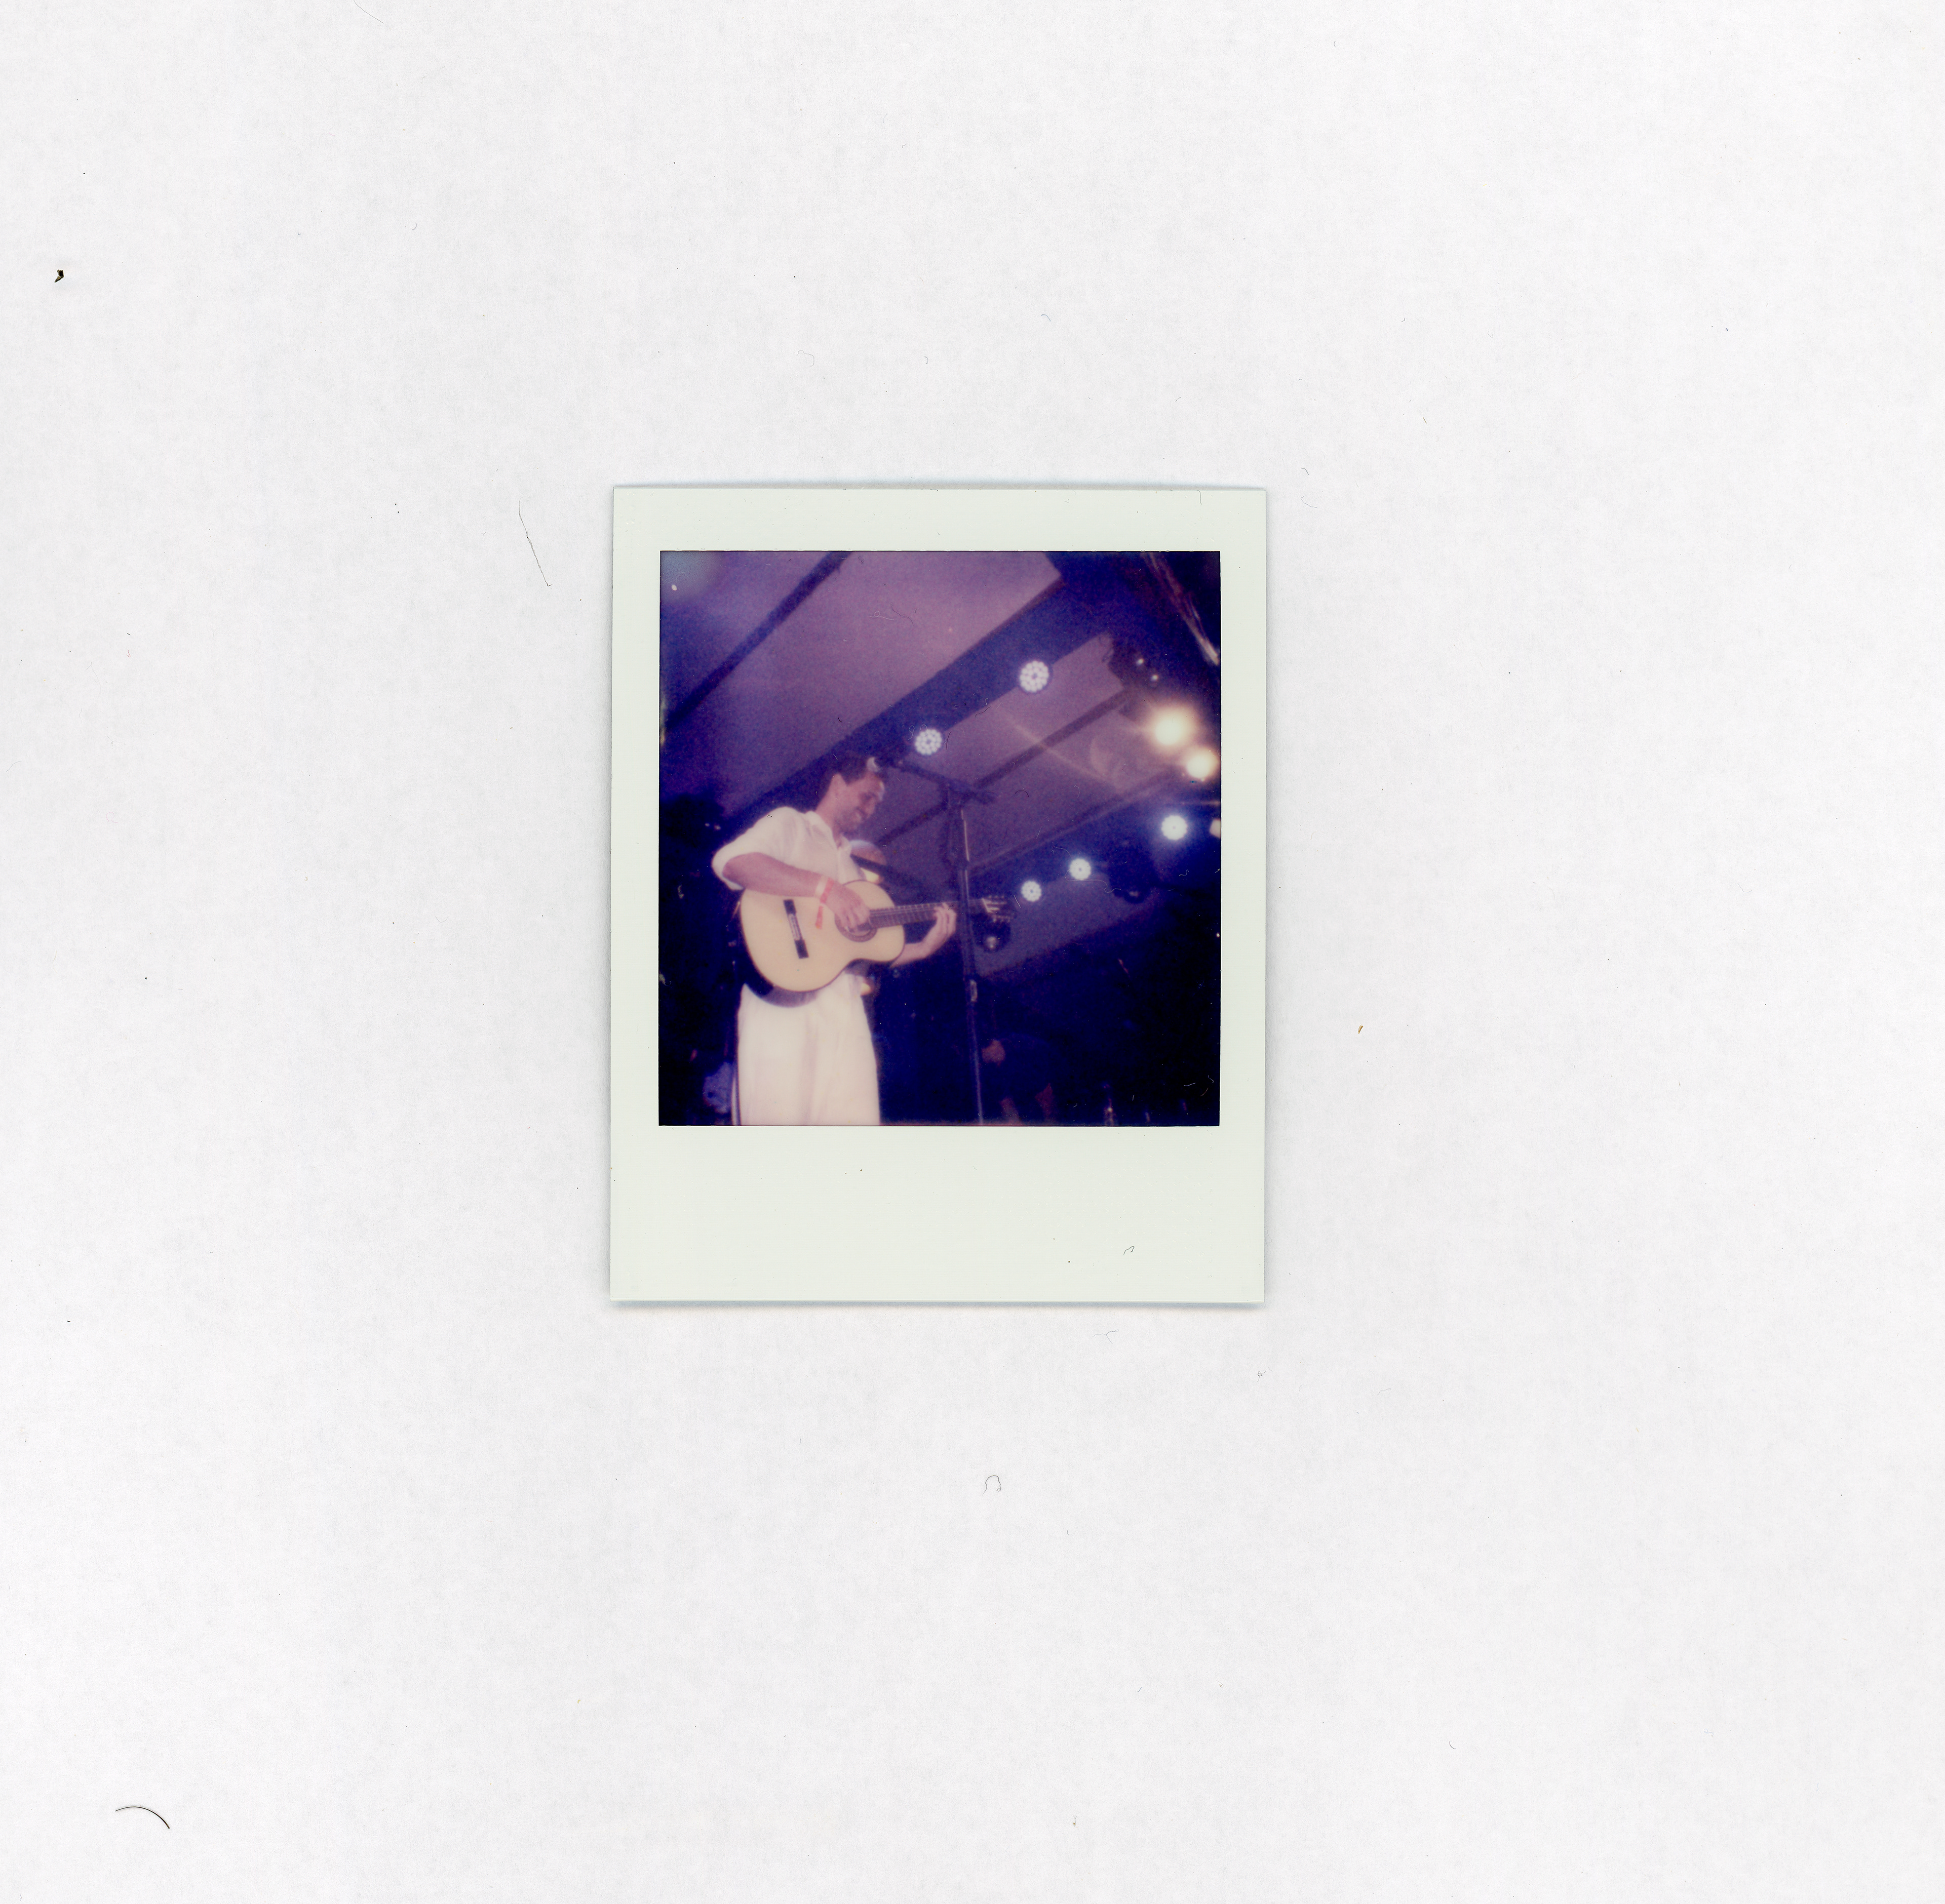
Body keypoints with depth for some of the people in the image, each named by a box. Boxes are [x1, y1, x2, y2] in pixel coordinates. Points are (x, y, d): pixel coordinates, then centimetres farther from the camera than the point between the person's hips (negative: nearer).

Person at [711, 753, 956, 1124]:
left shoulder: (855, 861, 31)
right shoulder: (790, 824, 11)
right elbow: (731, 861, -13)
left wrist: (924, 948, 12)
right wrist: (825, 888, -17)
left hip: (844, 1006, 6)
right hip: (784, 997, -6)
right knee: (780, 1118, -16)